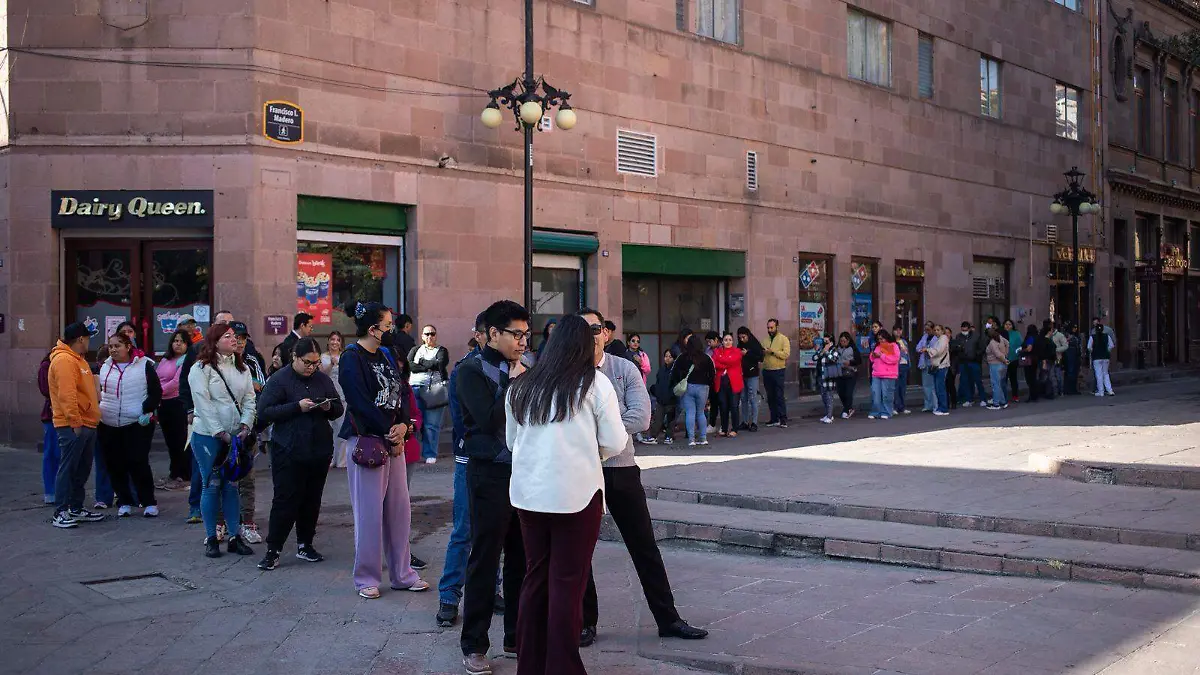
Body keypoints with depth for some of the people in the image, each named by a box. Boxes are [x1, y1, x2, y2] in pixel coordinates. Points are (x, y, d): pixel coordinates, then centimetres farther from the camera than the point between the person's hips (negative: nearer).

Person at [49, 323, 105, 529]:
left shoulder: (78, 359, 20)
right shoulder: (64, 360, -14)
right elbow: (66, 394, -22)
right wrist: (75, 421, -24)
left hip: (87, 424, 10)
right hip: (73, 426, -10)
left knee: (82, 470, 14)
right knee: (67, 469, -7)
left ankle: (76, 509, 22)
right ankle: (60, 513, -3)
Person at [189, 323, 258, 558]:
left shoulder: (242, 368, 10)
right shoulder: (202, 369, -6)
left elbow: (249, 400, 7)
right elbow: (203, 404, -12)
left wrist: (245, 427, -8)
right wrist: (221, 433, -15)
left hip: (236, 436, 5)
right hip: (208, 436, -4)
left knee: (232, 485, 7)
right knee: (212, 485, -1)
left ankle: (235, 536, 12)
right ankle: (211, 539, 8)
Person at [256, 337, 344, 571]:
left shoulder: (323, 379, 10)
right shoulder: (279, 380, -4)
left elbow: (339, 409, 16)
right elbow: (264, 412, -12)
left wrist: (329, 407, -8)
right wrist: (297, 407, -19)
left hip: (320, 451, 5)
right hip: (289, 452, -5)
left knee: (312, 500, 11)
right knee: (285, 501, -4)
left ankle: (305, 545, 23)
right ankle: (272, 551, 4)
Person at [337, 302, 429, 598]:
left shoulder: (385, 356, 15)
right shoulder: (352, 359, -10)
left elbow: (400, 393, 13)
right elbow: (361, 404, -16)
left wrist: (403, 425, -6)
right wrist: (391, 436, -12)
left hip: (393, 440, 8)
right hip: (366, 441, -7)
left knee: (400, 508, 9)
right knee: (370, 511, -2)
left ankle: (402, 574, 20)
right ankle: (367, 579, 11)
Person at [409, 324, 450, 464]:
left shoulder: (441, 351, 15)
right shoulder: (415, 350, 21)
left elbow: (441, 363, -6)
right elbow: (409, 365, 3)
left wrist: (421, 362, 3)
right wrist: (429, 366, -4)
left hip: (434, 389, -2)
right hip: (415, 387, 2)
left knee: (432, 424, -5)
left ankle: (430, 454, 1)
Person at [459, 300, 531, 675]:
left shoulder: (520, 369, 10)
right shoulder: (472, 370, -6)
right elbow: (488, 419, -19)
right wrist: (514, 383, -13)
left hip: (523, 470, 6)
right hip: (490, 474, -5)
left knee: (522, 558, 10)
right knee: (484, 559, 1)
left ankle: (518, 636, 23)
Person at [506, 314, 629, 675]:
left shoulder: (520, 387, 7)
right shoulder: (594, 383, -4)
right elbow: (614, 444, -4)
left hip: (528, 493, 4)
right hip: (576, 493, -4)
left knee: (535, 577, 14)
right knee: (568, 583, 1)